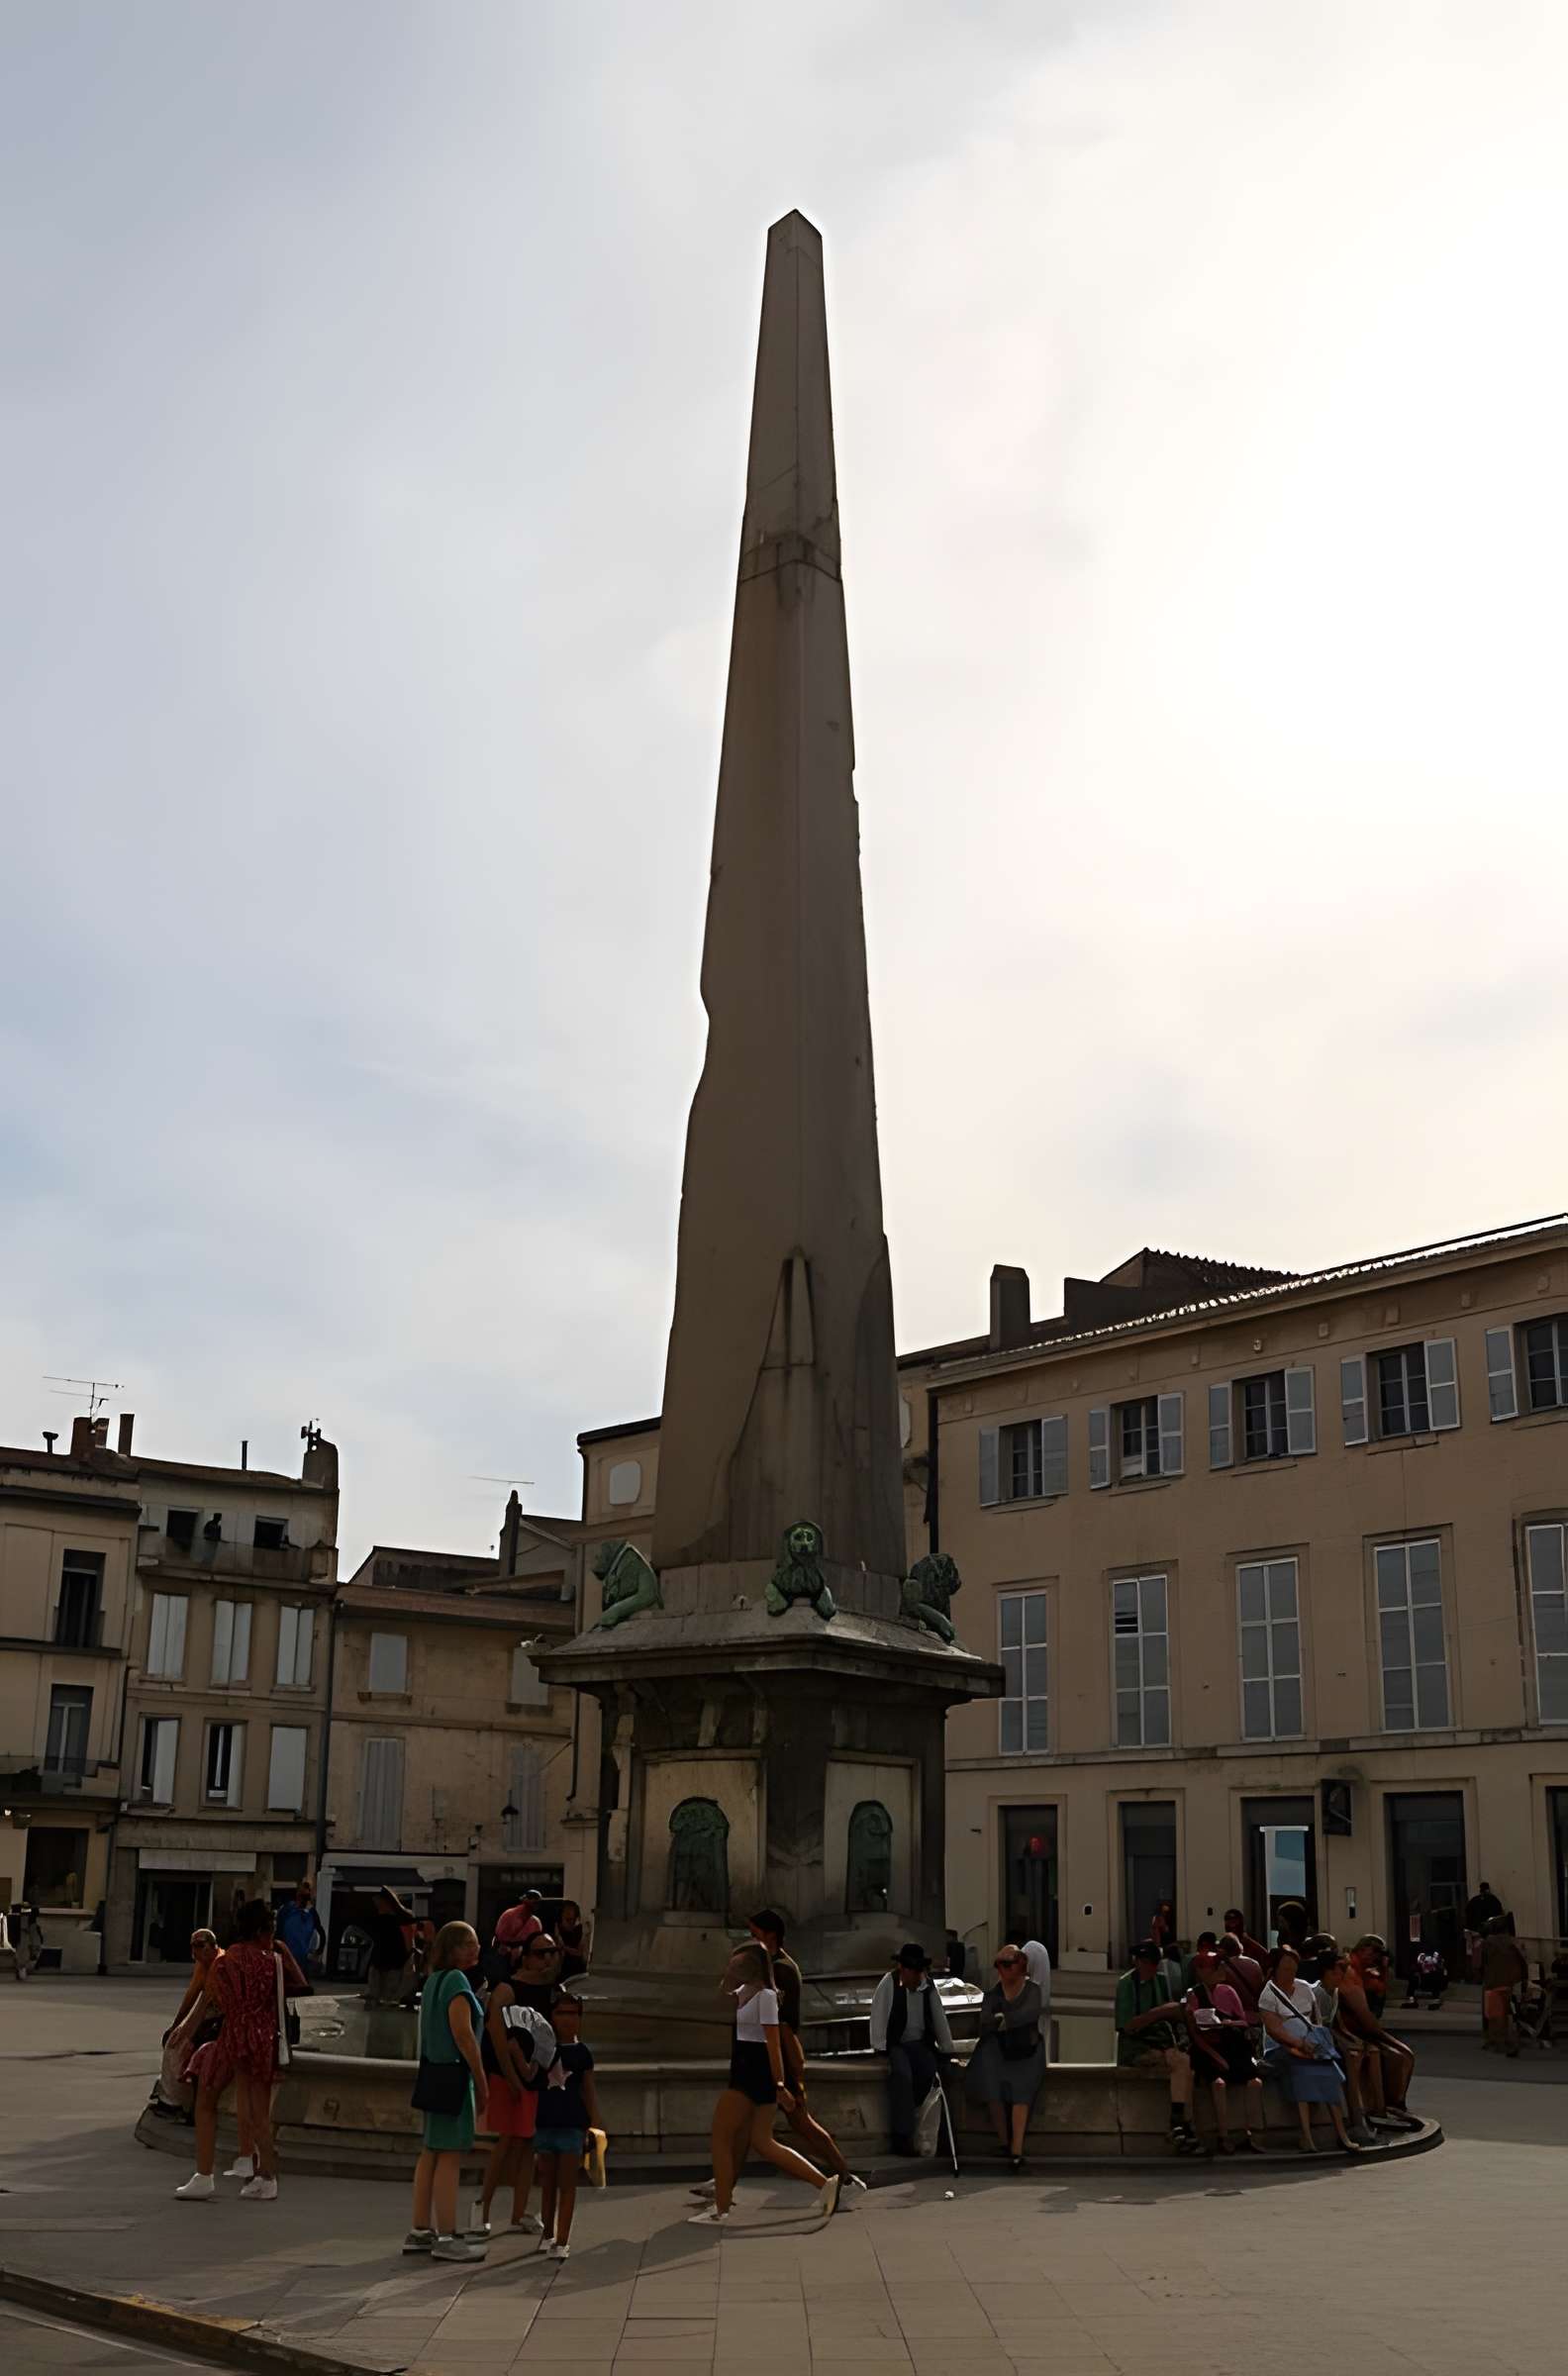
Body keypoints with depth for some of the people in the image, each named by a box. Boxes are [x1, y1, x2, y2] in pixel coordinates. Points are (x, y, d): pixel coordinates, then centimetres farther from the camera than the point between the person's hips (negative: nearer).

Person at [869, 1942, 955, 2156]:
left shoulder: (928, 1986, 8)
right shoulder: (888, 1983, -5)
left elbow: (939, 2018, 14)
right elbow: (878, 2016, -10)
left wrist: (946, 2049, 11)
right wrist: (880, 2048, -16)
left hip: (920, 2043, 4)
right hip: (895, 2044, -4)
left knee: (928, 2070, -26)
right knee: (902, 2074, -31)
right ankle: (901, 2136, -27)